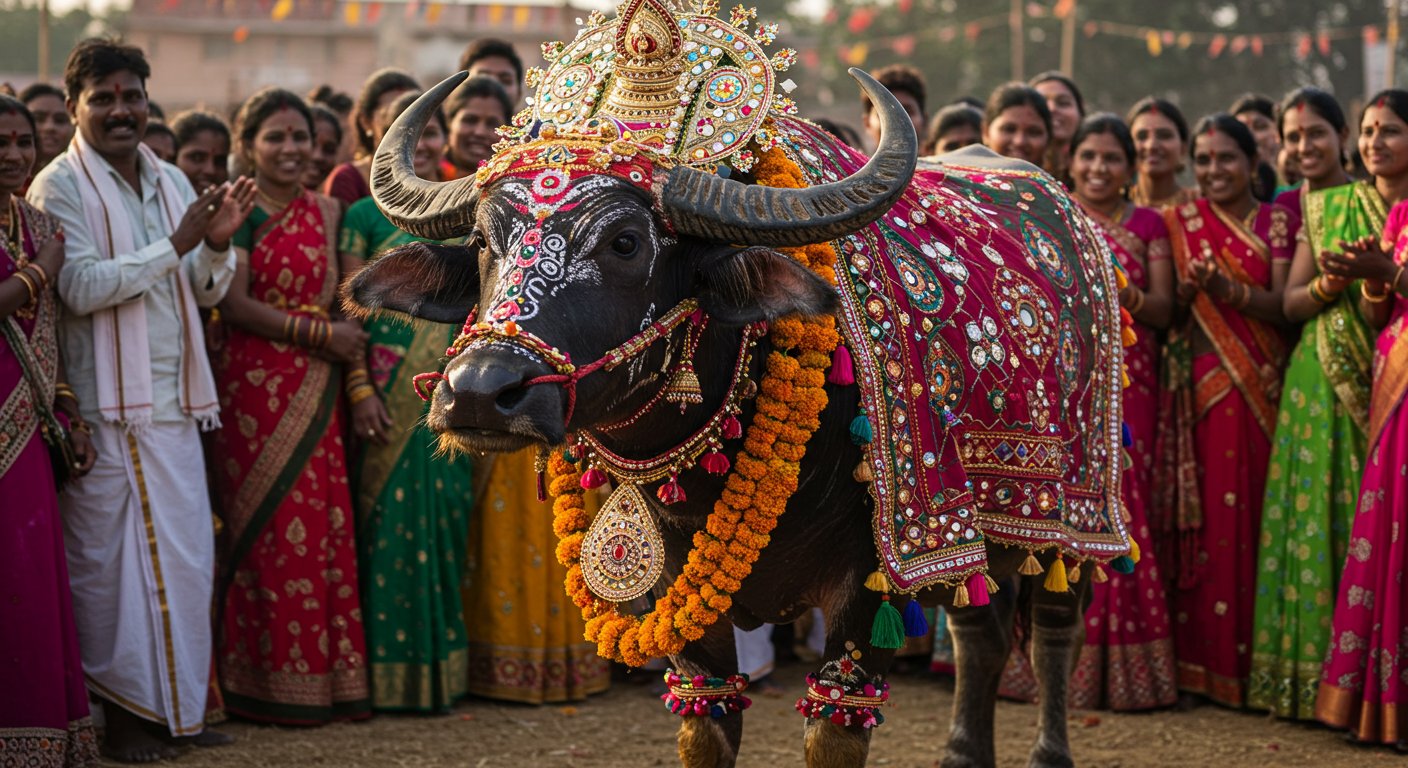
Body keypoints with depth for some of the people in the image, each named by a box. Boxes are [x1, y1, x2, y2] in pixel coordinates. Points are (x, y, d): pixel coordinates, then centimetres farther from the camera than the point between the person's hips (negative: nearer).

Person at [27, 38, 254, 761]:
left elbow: (205, 291, 15)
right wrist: (176, 243, -18)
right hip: (105, 408, -6)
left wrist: (218, 244, -5)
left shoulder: (171, 181, 13)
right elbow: (82, 288, -17)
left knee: (185, 554, 8)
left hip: (174, 402, 6)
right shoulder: (59, 186, -6)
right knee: (104, 559, 0)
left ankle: (178, 706, 18)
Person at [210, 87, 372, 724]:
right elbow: (233, 304, -9)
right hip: (252, 387, -3)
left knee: (324, 524, 1)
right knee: (268, 526, -2)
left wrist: (357, 383, -5)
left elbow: (345, 307, 7)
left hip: (316, 392, 4)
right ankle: (271, 680, 6)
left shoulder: (328, 213, 11)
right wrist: (318, 333, -12)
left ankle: (327, 675, 10)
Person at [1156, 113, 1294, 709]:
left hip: (1260, 385, 0)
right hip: (1200, 386, 0)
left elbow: (1281, 307, -3)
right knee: (1205, 516, -4)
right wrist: (1187, 288, -16)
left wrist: (1227, 288, -16)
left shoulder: (1277, 222, 7)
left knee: (1254, 512, -3)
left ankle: (1254, 658, 4)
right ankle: (1203, 659, 0)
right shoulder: (1179, 224, 10)